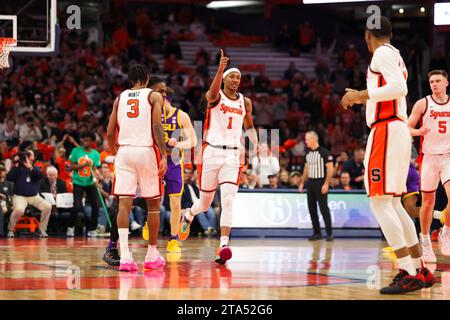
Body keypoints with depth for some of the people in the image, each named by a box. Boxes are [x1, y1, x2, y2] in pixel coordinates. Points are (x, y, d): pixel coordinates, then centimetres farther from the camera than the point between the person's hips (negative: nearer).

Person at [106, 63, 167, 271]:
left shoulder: (120, 98, 15)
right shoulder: (154, 96, 5)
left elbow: (110, 133, 13)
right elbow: (157, 127, -9)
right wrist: (164, 156, -12)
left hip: (124, 151, 2)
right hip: (147, 151, -2)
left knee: (124, 203, -4)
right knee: (153, 203, 11)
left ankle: (124, 256, -17)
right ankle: (152, 256, 17)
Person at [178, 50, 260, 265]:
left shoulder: (245, 102, 11)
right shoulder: (214, 96, -2)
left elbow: (249, 126, 27)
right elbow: (213, 91, -28)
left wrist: (255, 143, 9)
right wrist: (220, 69, -46)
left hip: (232, 155, 2)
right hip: (211, 152, -2)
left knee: (228, 200, -17)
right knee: (205, 202, 9)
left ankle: (223, 246, -22)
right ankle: (188, 215, 45)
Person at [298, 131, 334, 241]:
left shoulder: (324, 152, -10)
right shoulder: (308, 153, 12)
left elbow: (330, 169, -13)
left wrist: (326, 184, -18)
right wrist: (302, 183, 17)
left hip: (320, 182, -7)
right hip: (310, 183, 7)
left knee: (324, 208, -7)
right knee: (312, 208, 6)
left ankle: (329, 233, -1)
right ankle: (317, 233, 12)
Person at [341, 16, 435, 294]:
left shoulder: (382, 53, -8)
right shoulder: (395, 56, 22)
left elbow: (398, 88, -23)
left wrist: (363, 95, -15)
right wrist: (363, 98, 32)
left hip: (386, 131, -10)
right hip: (398, 129, 10)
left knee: (380, 203, -12)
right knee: (393, 203, 14)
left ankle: (409, 274, -17)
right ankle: (421, 271, 15)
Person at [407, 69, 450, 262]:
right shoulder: (422, 104, 0)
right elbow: (407, 128, 0)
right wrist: (418, 132, -20)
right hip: (429, 157, -1)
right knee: (428, 201, 5)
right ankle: (425, 242, 20)